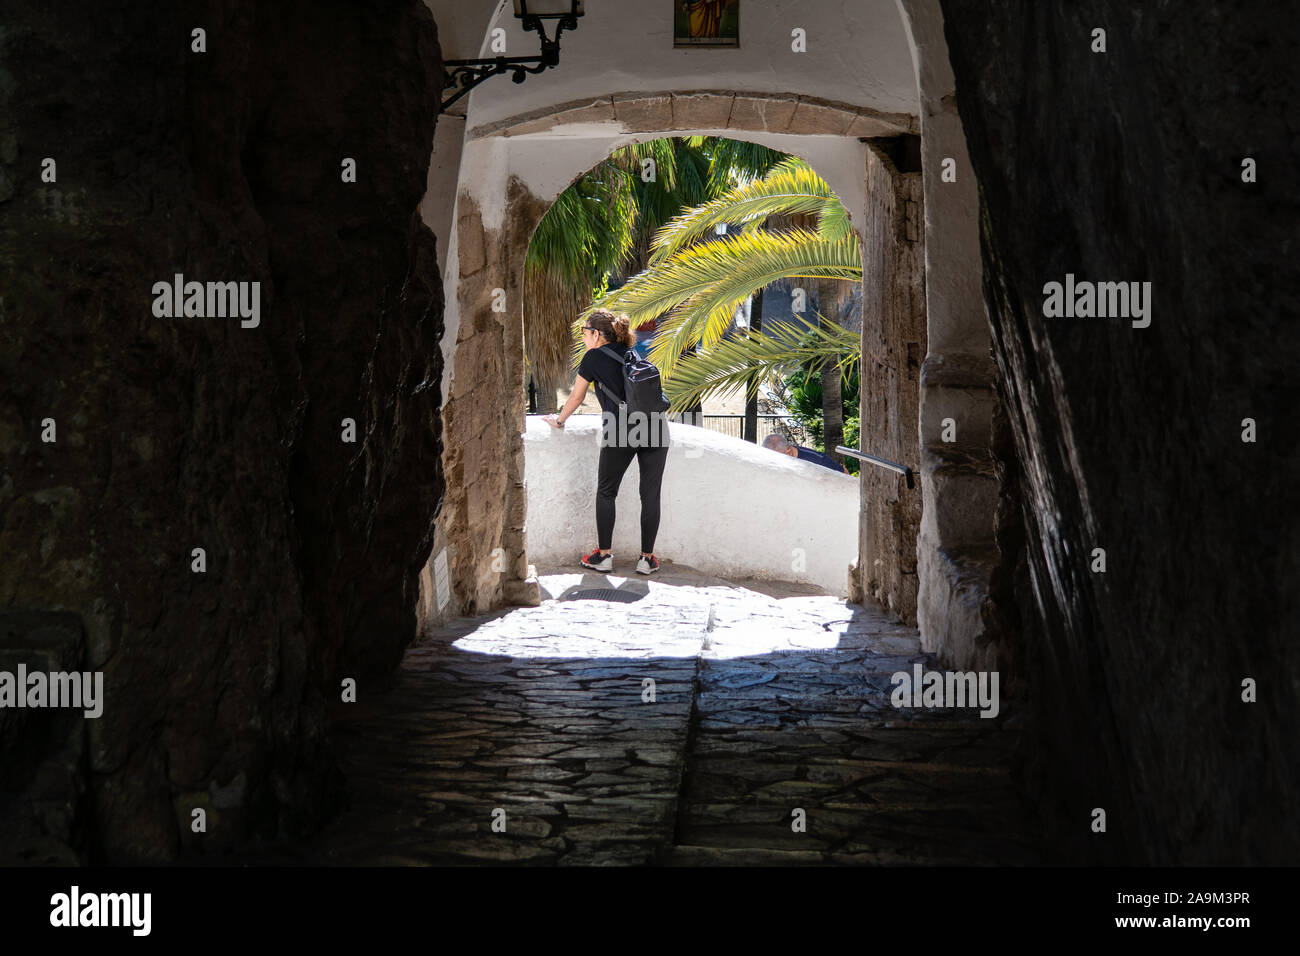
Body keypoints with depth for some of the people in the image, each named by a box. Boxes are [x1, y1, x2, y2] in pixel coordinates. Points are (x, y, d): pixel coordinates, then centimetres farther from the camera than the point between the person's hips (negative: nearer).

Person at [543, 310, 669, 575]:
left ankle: (604, 556, 14)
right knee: (650, 495, 8)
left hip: (621, 429, -4)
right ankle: (647, 558, 10)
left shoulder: (594, 356, 7)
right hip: (656, 428, 4)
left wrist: (559, 421, 31)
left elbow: (576, 397, 15)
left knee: (606, 492, 12)